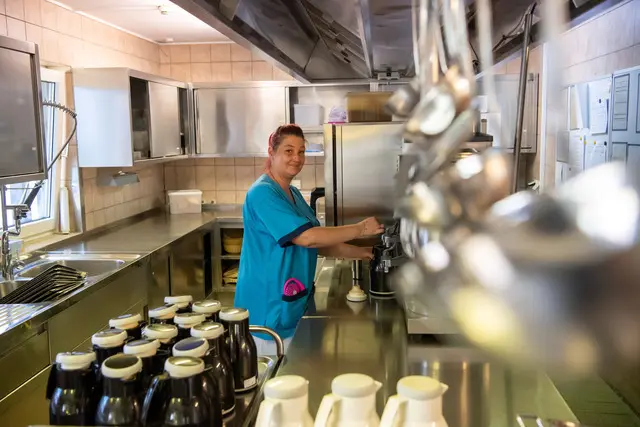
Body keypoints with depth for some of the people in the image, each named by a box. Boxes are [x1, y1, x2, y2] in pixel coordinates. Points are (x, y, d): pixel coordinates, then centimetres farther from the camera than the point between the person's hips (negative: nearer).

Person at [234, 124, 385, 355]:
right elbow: (307, 237, -25)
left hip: (293, 302, 9)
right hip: (268, 307, -9)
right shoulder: (262, 193, -17)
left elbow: (320, 244, 13)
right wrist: (360, 229, -18)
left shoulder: (294, 194, 12)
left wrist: (362, 253, 3)